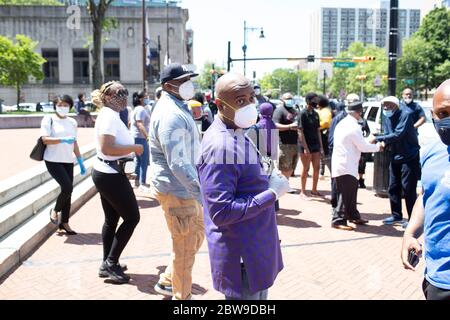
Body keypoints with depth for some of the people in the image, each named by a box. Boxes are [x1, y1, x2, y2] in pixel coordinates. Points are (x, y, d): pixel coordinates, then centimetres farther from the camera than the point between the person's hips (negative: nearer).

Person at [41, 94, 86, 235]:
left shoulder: (72, 122, 12)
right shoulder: (49, 119, -4)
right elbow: (45, 139, -14)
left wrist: (80, 161, 12)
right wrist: (63, 140, -26)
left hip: (68, 161, 5)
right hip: (53, 160, -5)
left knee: (68, 191, 5)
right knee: (67, 187, -17)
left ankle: (64, 223, 17)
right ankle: (55, 210, 11)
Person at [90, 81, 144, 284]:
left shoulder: (109, 115, 14)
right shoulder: (110, 117, -18)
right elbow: (106, 148, -28)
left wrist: (131, 149, 15)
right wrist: (134, 148, -19)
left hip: (105, 173, 10)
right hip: (111, 175, -10)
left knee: (111, 219, 16)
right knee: (132, 217, -1)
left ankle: (108, 264, 25)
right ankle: (111, 263, 5)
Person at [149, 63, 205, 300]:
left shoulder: (177, 108, 12)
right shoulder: (171, 115, -22)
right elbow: (178, 164, -30)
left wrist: (199, 188, 22)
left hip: (185, 187, 10)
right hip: (177, 189, -10)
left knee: (197, 234, 21)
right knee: (185, 246, 4)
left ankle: (168, 281, 36)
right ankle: (181, 296, 23)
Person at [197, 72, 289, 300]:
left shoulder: (238, 133, 7)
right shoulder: (220, 147, -24)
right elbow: (221, 212, -28)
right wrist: (272, 193, -21)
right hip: (242, 259, -10)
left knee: (259, 294, 23)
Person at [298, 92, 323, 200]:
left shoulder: (315, 114, 10)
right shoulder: (303, 114, -10)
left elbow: (318, 131, 13)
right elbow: (300, 131, -14)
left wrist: (321, 146, 9)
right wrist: (305, 147, -18)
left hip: (315, 145, 7)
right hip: (306, 145, -7)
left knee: (316, 168, 9)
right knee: (306, 169, 0)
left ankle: (314, 190, 22)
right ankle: (303, 192, 11)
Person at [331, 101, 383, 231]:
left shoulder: (343, 123, 13)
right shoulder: (353, 127, -17)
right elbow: (363, 147, -11)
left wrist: (369, 143, 19)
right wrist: (378, 146, 4)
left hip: (341, 163, 10)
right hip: (346, 165, -10)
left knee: (351, 191, 18)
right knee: (346, 194, -6)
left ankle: (353, 216, 29)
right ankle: (338, 220, -3)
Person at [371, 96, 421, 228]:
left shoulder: (405, 114, -16)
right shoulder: (386, 117, 5)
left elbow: (398, 134, -25)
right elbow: (388, 134, 7)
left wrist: (378, 138, -23)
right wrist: (383, 143, -15)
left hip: (409, 157, -7)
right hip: (395, 157, 7)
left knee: (408, 189, -5)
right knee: (393, 188, 11)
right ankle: (396, 216, 24)